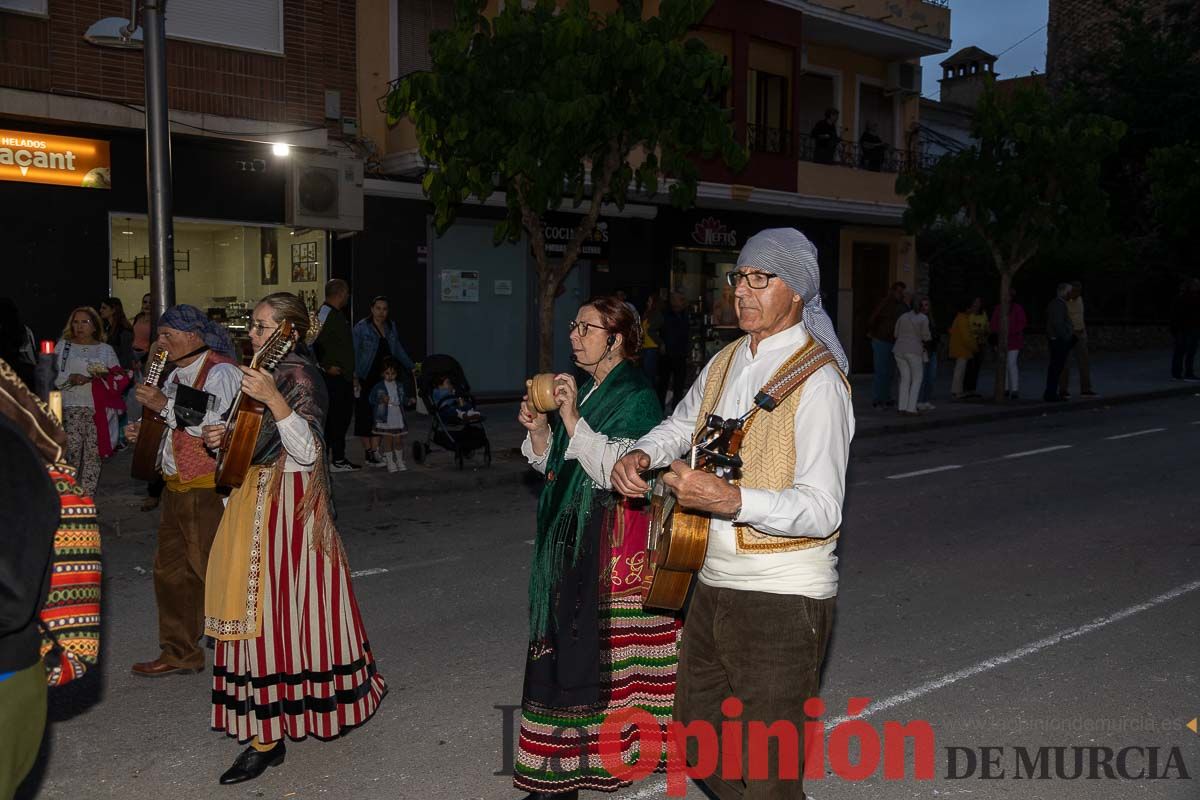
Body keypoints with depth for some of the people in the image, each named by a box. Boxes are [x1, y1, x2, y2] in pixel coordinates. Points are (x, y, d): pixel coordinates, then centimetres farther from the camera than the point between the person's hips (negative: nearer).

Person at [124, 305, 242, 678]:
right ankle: (179, 654, 25)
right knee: (170, 569, 13)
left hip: (209, 489, -10)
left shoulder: (221, 372, -12)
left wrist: (166, 405, -22)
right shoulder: (178, 373, 17)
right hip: (177, 487, 10)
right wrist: (145, 430, 10)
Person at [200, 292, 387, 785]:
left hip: (286, 505, -9)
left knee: (271, 608, -8)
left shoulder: (299, 376, -16)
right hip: (258, 498, 9)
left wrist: (273, 400, -38)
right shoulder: (270, 372, 13)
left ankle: (268, 738, -2)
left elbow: (307, 451, -27)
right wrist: (226, 435, 6)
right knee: (261, 607, 16)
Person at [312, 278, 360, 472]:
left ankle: (339, 459, 23)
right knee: (332, 418, -6)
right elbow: (313, 343, -23)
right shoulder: (325, 314, -15)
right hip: (333, 377, -10)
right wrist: (325, 367, -19)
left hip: (343, 377, 10)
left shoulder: (338, 314, 16)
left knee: (343, 416, 14)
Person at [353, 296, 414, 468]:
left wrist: (411, 367, 20)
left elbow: (398, 350, 21)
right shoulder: (361, 327, -5)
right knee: (366, 413, -1)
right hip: (366, 377, -5)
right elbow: (355, 352, -8)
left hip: (384, 376, 5)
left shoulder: (391, 327, 12)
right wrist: (355, 375, -17)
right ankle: (368, 451, 7)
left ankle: (375, 450, 6)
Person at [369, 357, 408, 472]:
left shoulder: (400, 387, 9)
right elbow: (372, 400, -1)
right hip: (385, 418, -3)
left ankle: (400, 461, 22)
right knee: (387, 440, 2)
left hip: (398, 418, 3)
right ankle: (390, 462, 12)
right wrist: (381, 400, -15)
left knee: (398, 440, 8)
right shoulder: (378, 387, -2)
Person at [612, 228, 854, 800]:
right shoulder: (726, 362, 9)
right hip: (715, 583, 8)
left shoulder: (816, 381, -17)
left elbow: (822, 510, -22)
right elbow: (682, 425, 26)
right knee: (697, 737, 21)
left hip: (781, 600, -8)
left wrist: (730, 499, -36)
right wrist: (641, 455, 5)